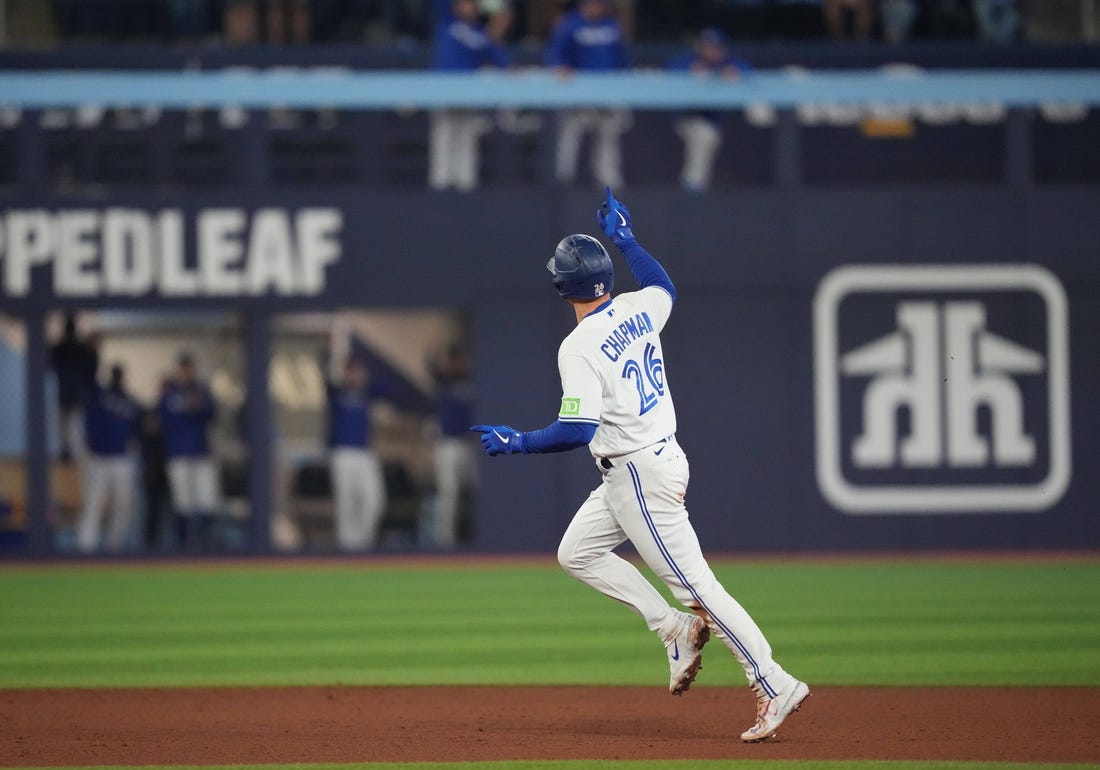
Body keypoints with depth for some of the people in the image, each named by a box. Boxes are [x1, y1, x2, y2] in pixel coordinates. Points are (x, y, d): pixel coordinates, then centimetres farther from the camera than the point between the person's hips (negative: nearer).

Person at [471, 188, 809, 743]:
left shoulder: (580, 347, -19)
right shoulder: (638, 310, 3)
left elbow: (577, 430, -25)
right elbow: (664, 287, 29)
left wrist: (518, 443, -12)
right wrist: (625, 239, 36)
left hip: (640, 475, -9)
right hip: (659, 458, 9)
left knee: (694, 583, -7)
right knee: (577, 553, 17)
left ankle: (775, 686, -9)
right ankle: (678, 628, 11)